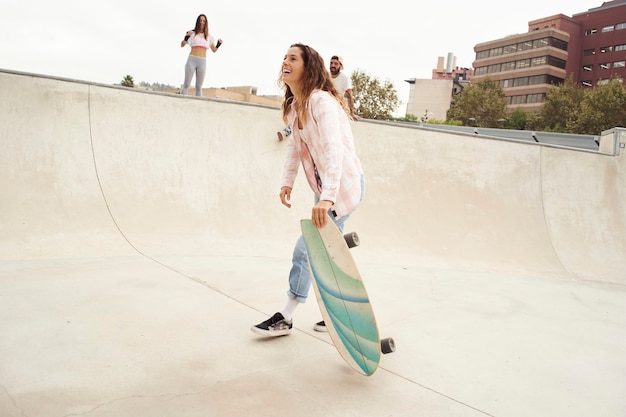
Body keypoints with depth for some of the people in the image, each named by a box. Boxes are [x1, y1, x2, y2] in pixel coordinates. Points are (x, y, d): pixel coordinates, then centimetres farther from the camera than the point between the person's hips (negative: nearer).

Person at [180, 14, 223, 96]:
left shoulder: (209, 36, 13)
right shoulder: (192, 33, 7)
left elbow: (214, 50, 16)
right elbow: (182, 45, 1)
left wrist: (219, 44, -4)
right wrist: (186, 37, -18)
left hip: (202, 62, 2)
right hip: (192, 60, -2)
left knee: (199, 86, 2)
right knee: (186, 84, -6)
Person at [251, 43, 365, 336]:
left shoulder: (321, 101, -21)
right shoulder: (294, 106, 8)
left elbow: (334, 149, -32)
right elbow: (295, 146, 9)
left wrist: (326, 197, -41)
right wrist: (287, 181, -4)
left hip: (343, 185, -9)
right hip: (325, 189, 9)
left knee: (305, 250, -7)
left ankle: (285, 318, 8)